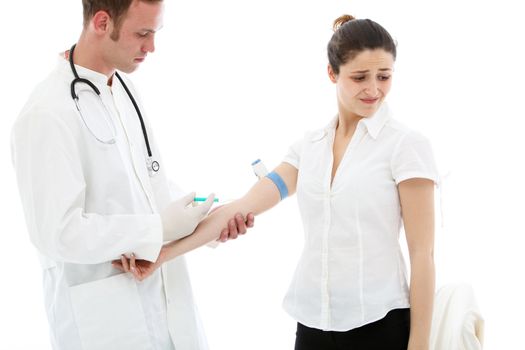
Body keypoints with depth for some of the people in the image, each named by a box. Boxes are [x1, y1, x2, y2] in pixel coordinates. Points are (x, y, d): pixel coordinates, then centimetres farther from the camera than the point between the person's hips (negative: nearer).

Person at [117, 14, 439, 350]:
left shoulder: (407, 145, -7)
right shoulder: (309, 146, 8)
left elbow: (422, 254, -8)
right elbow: (243, 207, 0)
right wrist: (163, 253, -9)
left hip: (379, 323, -5)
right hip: (313, 320, 5)